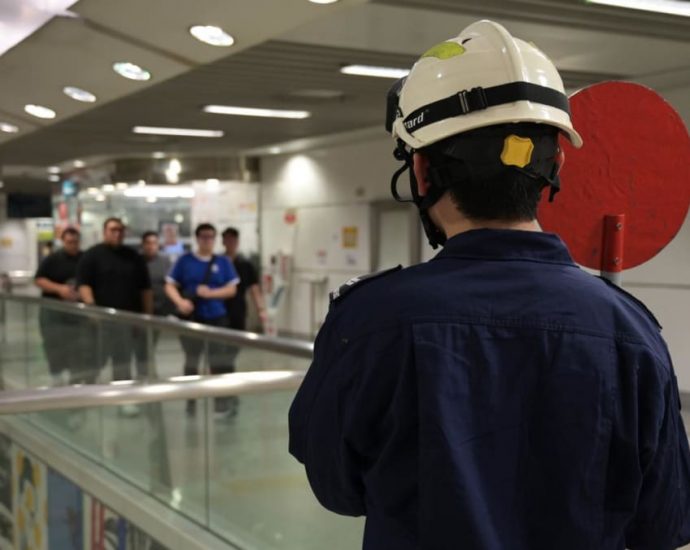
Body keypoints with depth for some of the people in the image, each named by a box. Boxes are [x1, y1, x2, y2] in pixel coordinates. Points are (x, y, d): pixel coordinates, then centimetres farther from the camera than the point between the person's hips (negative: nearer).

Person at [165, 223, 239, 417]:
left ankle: (223, 403, 5)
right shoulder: (185, 260, 2)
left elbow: (231, 289, 1)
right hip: (191, 318, 0)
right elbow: (170, 286, 0)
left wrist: (210, 293, -15)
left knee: (219, 362, -1)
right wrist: (180, 301, -18)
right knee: (192, 361, 10)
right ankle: (191, 402, 22)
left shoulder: (223, 262, 5)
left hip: (216, 318, 0)